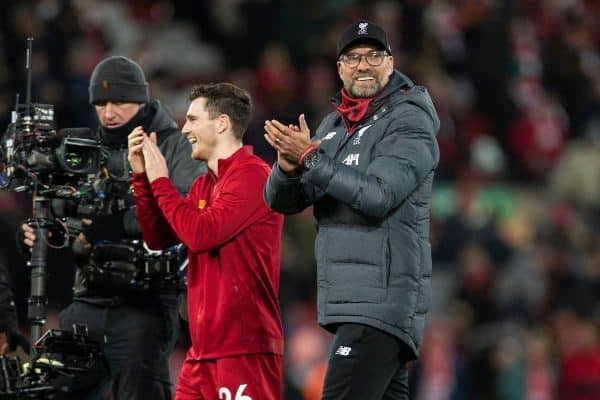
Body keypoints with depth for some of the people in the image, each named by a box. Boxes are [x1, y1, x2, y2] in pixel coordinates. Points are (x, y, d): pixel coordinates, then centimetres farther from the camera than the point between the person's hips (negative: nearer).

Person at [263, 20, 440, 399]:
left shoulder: (409, 121, -6)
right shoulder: (333, 126, 17)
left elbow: (378, 196, -20)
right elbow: (282, 200, 11)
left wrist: (310, 156, -21)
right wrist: (289, 166, -12)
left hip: (383, 298, -9)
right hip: (346, 299, 9)